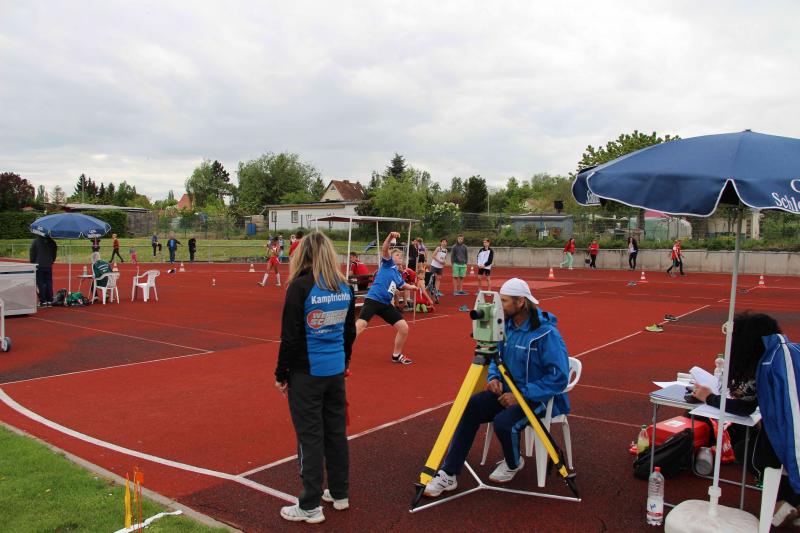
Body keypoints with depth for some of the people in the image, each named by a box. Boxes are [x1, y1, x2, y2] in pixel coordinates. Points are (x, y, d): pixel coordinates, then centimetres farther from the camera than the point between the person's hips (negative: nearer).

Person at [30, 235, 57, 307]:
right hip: (49, 266, 4)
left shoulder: (35, 241, -7)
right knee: (49, 283, 7)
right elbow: (55, 253, 11)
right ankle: (49, 301, 8)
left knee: (40, 284, -1)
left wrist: (33, 263, 9)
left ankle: (43, 301, -3)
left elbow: (32, 254, -3)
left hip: (39, 266, -4)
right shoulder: (52, 242, 4)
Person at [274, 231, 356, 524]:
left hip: (306, 373, -6)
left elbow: (290, 337, -13)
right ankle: (340, 494, 29)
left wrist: (281, 374, -3)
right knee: (336, 432, 16)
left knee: (310, 437, 3)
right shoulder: (345, 287, 2)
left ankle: (311, 507, 14)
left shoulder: (301, 286, -15)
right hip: (336, 371, 6)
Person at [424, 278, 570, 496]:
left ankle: (513, 464, 4)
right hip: (509, 390, 7)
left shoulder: (546, 334, -20)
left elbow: (559, 377, -24)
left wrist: (522, 395, -24)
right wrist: (494, 377, -3)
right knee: (470, 408, -15)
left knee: (504, 422, -32)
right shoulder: (507, 326, 2)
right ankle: (448, 474, -12)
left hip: (540, 398, -7)